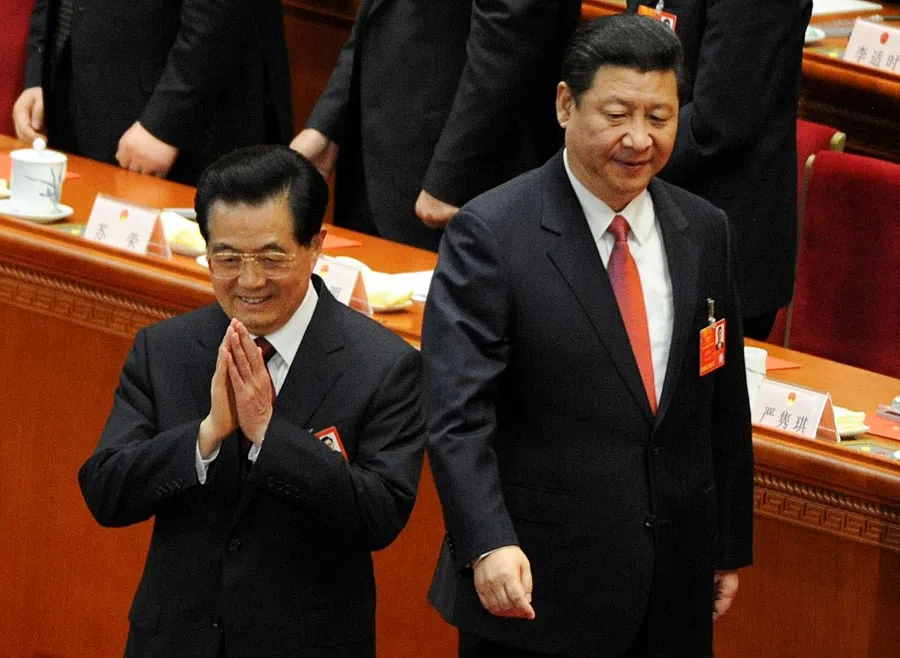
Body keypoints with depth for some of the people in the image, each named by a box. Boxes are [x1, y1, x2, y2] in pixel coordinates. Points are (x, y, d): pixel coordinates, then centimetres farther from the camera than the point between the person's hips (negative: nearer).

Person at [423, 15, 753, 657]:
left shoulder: (704, 232, 6)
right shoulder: (490, 234, -11)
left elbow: (724, 406, 13)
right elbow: (457, 413, -19)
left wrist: (730, 546, 15)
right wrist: (489, 544, -32)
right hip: (533, 587, -5)